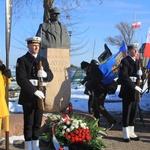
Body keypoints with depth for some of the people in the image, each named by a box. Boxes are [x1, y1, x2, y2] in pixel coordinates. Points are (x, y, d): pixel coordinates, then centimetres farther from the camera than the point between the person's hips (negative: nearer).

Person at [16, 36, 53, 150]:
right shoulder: (22, 60, -3)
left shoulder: (43, 60, 14)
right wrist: (34, 91, -21)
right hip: (28, 96, -5)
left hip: (40, 95, 5)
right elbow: (21, 79, -14)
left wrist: (45, 74, -12)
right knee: (28, 123, 1)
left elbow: (51, 76, 12)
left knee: (38, 122, 10)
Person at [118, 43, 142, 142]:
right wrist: (134, 86, -21)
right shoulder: (125, 61, -9)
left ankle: (131, 132, 19)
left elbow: (140, 75, 19)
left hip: (135, 91, 7)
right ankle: (126, 134, 10)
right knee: (126, 112, 1)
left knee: (134, 112, 10)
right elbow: (123, 77, -18)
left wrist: (141, 73, -6)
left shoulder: (137, 62, 16)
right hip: (127, 91, -7)